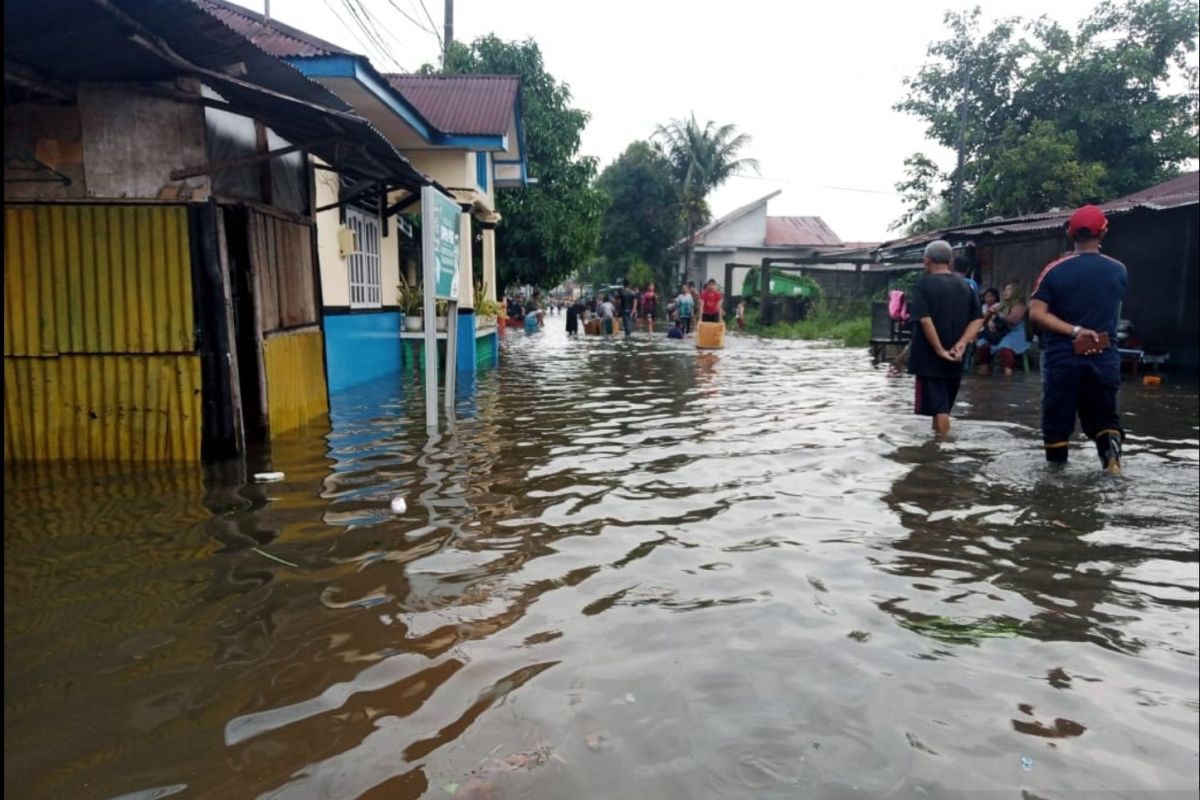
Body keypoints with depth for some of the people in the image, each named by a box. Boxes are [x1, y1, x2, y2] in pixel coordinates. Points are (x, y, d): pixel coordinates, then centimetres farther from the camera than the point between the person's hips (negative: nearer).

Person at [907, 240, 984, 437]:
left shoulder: (924, 284, -8)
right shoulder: (965, 285, 9)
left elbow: (925, 320, -19)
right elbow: (977, 319, 2)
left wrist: (939, 350, -17)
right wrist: (962, 344, -8)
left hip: (930, 357, -5)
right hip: (955, 359, 6)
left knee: (938, 405, -3)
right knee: (944, 404, 18)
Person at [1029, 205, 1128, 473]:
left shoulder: (1055, 269, -7)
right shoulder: (1119, 270, 2)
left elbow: (1036, 313, -16)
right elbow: (1114, 310, 15)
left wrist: (1074, 331, -15)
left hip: (1062, 358, -2)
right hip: (1104, 358, 2)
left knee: (1057, 416, 9)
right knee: (1103, 414, 14)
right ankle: (1111, 441, -14)